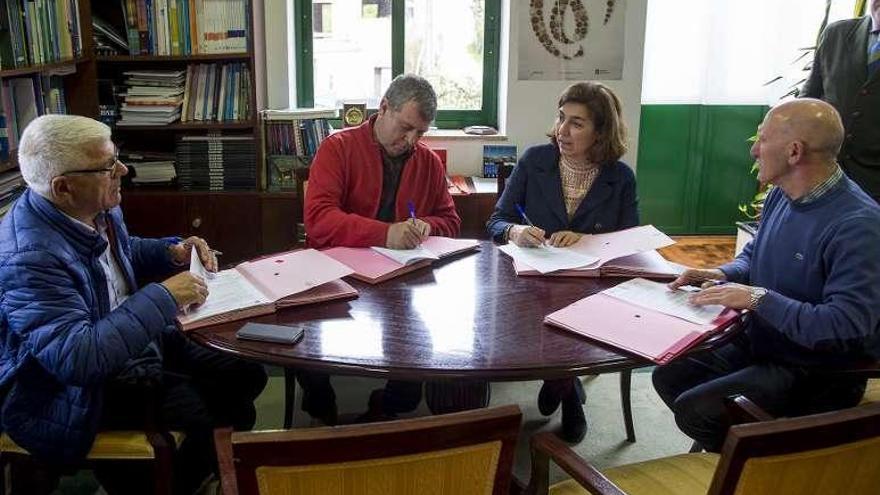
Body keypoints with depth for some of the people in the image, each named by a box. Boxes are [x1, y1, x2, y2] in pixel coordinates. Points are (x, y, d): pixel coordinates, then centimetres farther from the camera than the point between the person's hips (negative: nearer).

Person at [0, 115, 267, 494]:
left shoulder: (96, 208, -5)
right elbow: (77, 358, -38)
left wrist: (173, 252, -2)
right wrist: (163, 298, -32)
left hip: (137, 339, 9)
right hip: (80, 390, -9)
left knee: (247, 376, 8)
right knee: (229, 415, -15)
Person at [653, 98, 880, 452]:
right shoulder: (781, 195, 1)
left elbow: (845, 327, -32)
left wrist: (758, 298, -28)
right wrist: (722, 275, -2)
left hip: (816, 370, -8)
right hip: (759, 343, 9)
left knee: (694, 408, -19)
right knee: (668, 376, 2)